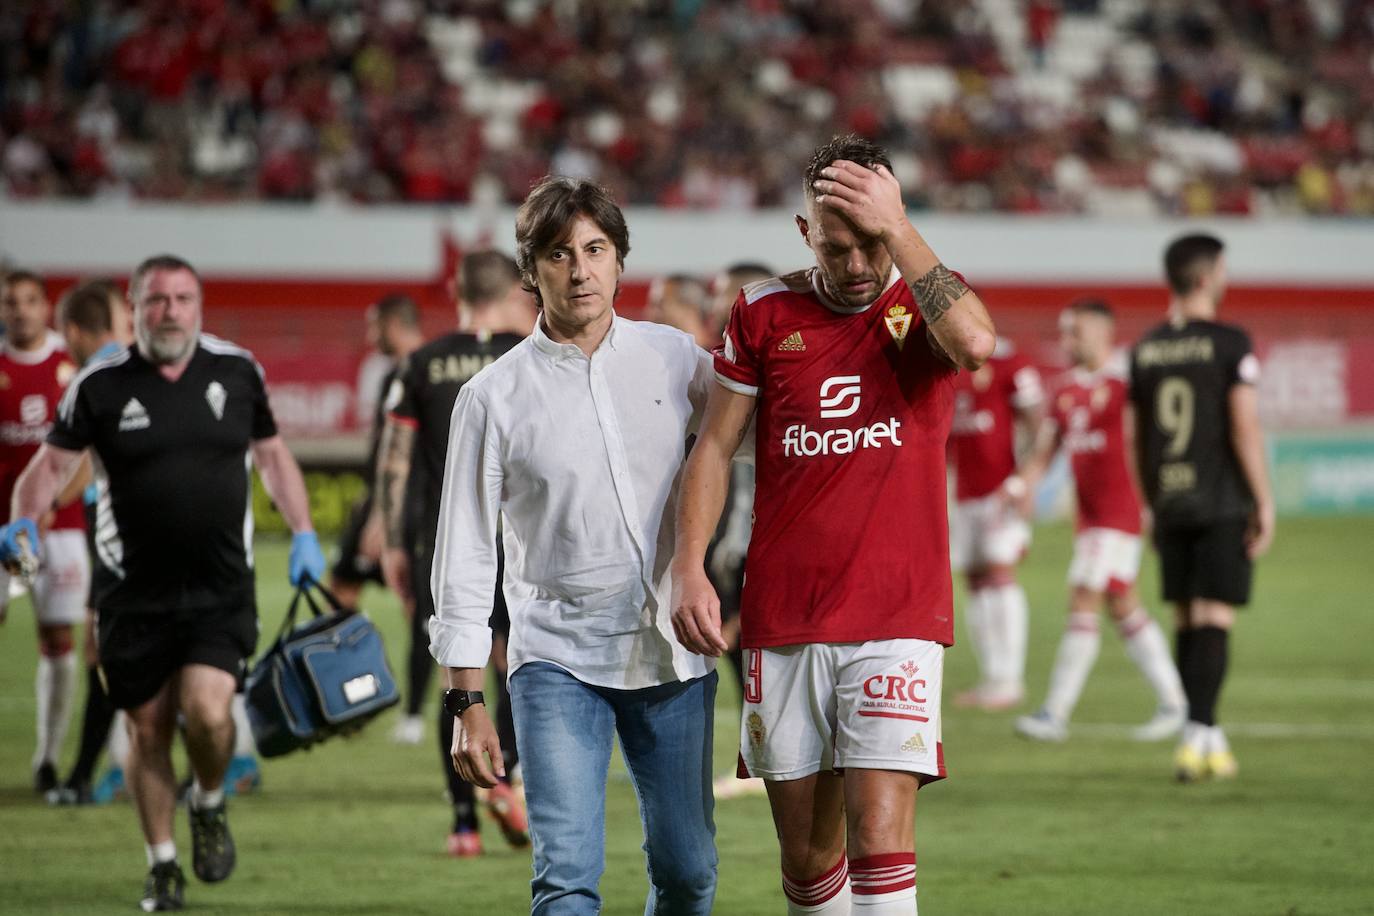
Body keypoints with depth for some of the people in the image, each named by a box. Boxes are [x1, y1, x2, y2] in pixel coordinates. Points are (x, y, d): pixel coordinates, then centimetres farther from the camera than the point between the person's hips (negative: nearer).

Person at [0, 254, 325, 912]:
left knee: (207, 709, -17)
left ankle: (210, 805, 15)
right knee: (148, 729, 6)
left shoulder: (238, 372, 4)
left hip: (221, 589, 0)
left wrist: (303, 534, 10)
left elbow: (271, 455, 17)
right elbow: (53, 462, 2)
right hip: (134, 593, 0)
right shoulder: (100, 385, -3)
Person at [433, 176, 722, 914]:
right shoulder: (494, 396, -1)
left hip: (672, 652, 3)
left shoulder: (675, 357, 5)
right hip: (559, 658, -3)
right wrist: (466, 700, -3)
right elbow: (464, 556, 1)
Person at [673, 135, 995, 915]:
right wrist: (690, 568, 1)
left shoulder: (927, 303, 0)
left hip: (897, 617, -3)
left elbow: (975, 344, -24)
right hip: (783, 619, 3)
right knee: (806, 846, 7)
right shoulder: (766, 313, 7)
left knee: (881, 831, -14)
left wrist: (896, 229, -22)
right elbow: (715, 446, 12)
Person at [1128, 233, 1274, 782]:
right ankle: (1197, 737, -12)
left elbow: (1137, 437, 11)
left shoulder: (1145, 350, 7)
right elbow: (1244, 427, -13)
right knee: (1214, 621, -4)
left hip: (1171, 505, 5)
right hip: (1223, 503, -5)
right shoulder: (1230, 345, -9)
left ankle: (1208, 737, 17)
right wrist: (1264, 502, -7)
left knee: (1187, 623, 11)